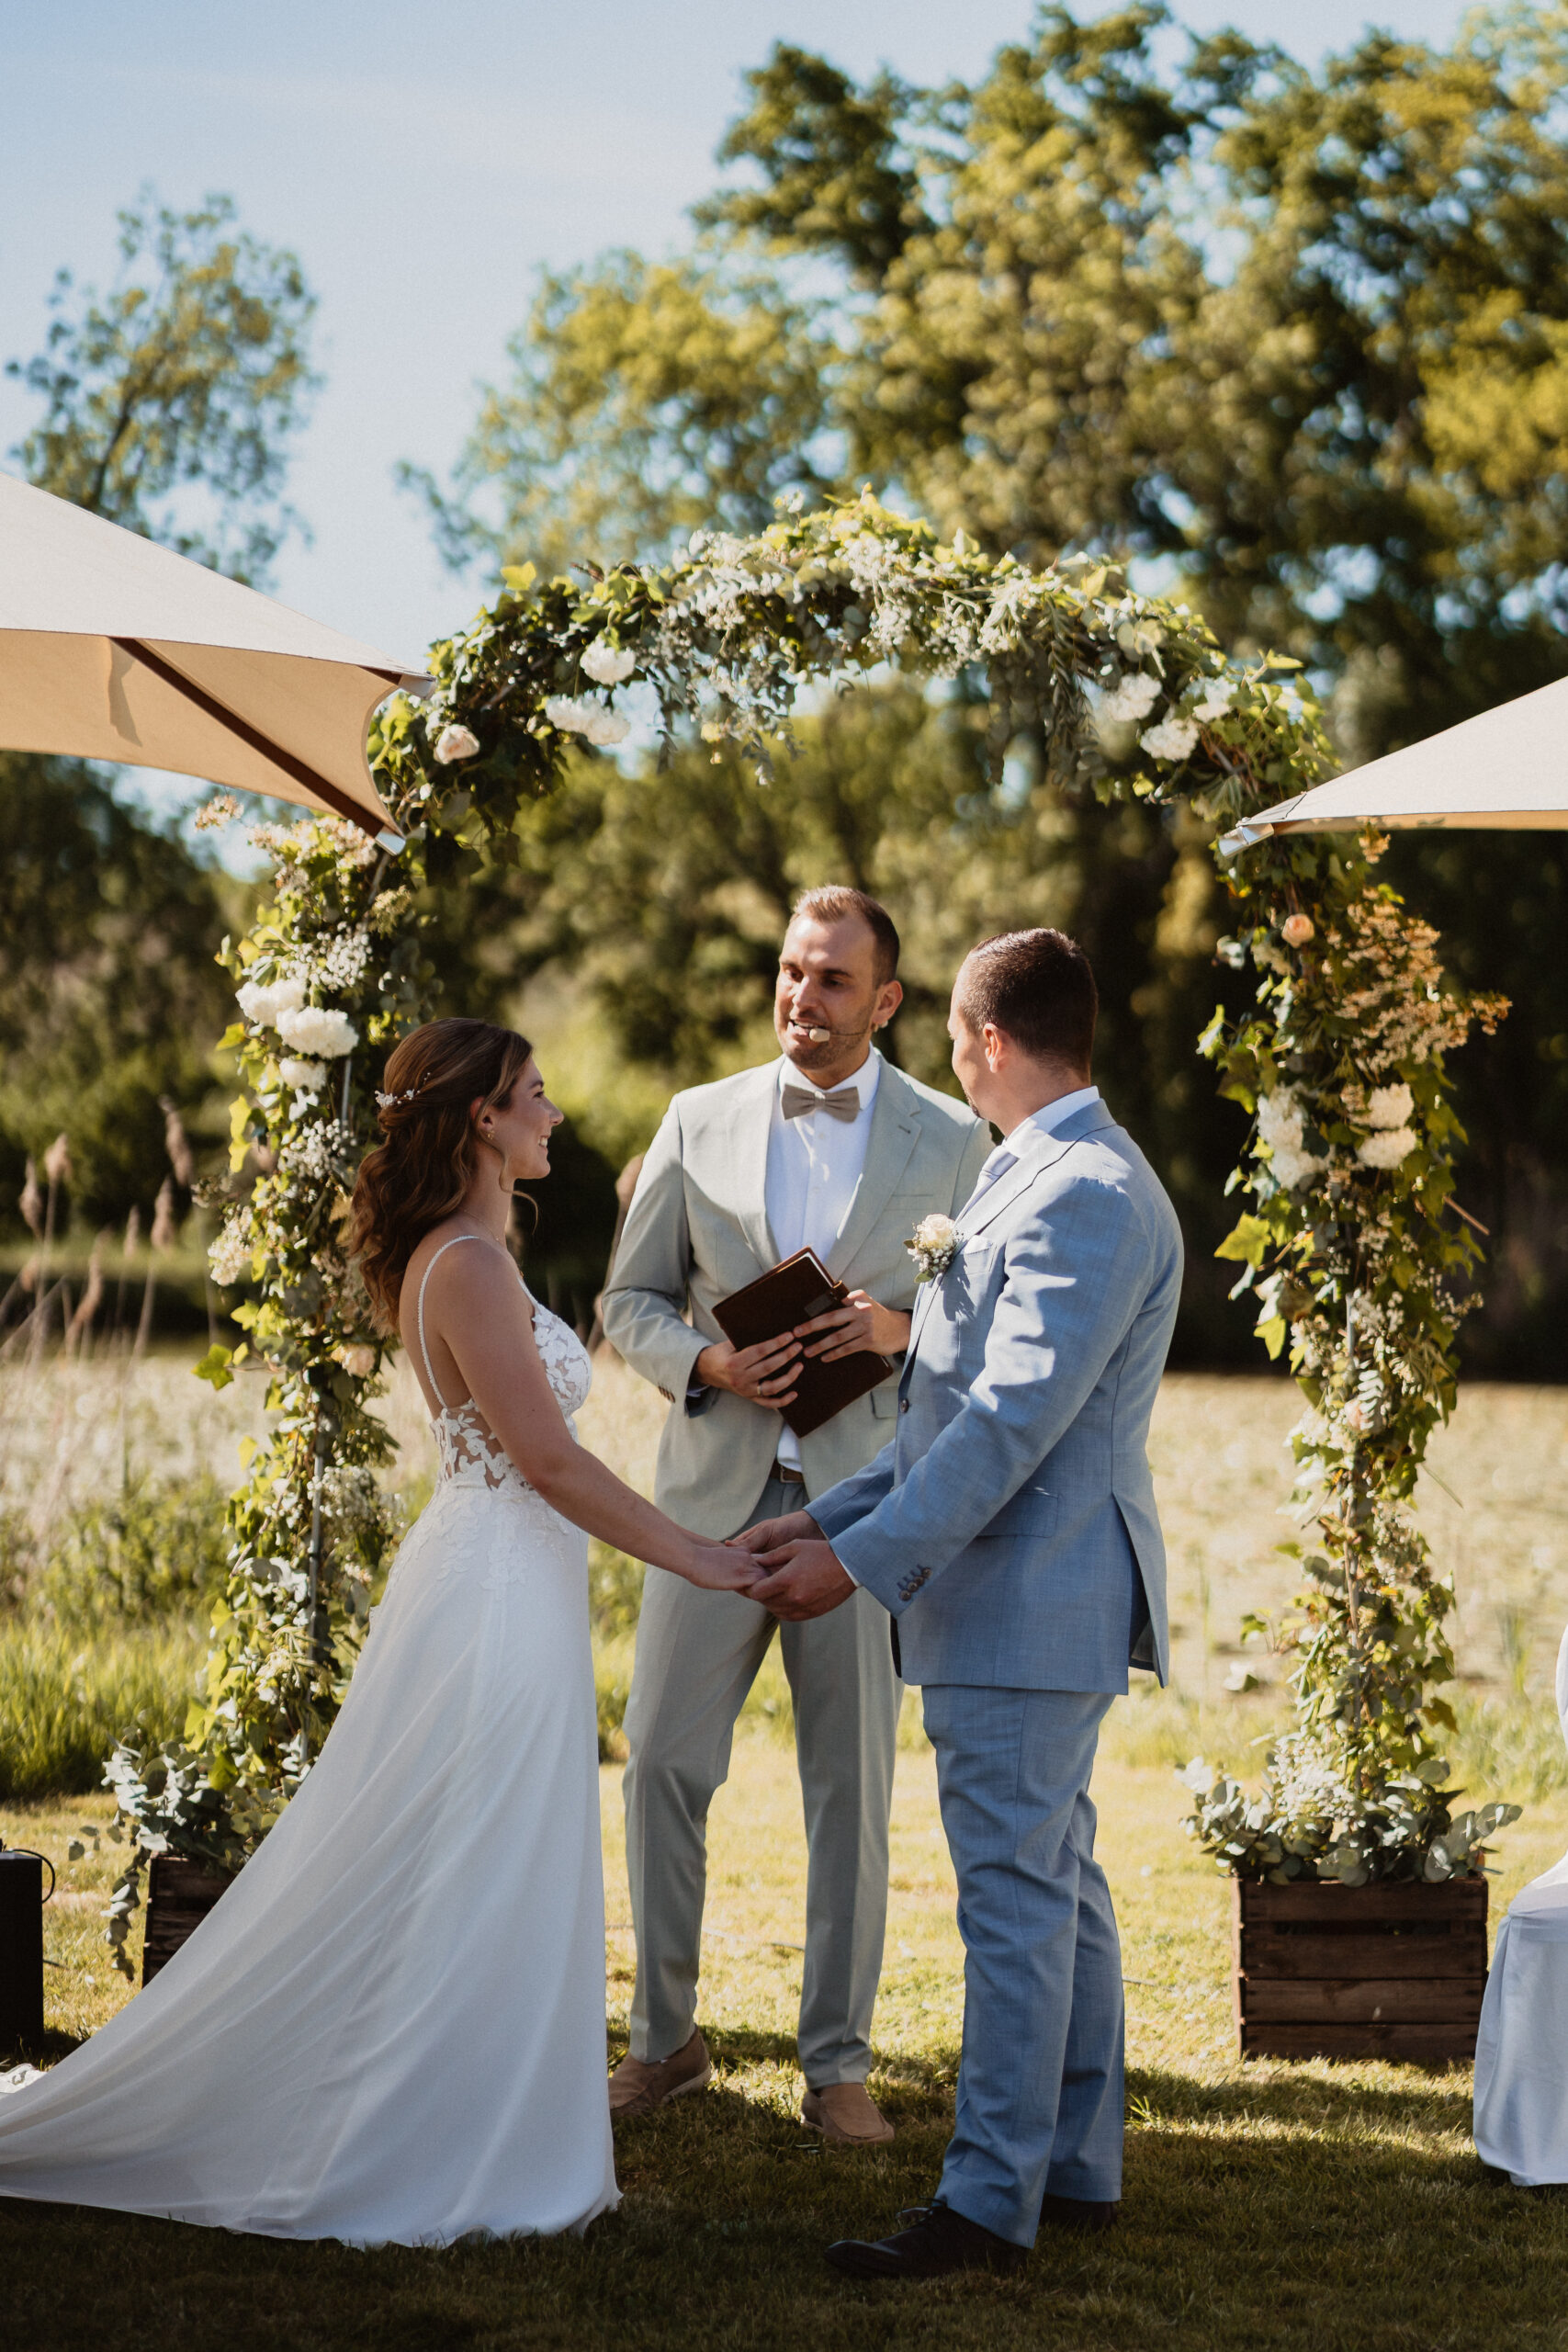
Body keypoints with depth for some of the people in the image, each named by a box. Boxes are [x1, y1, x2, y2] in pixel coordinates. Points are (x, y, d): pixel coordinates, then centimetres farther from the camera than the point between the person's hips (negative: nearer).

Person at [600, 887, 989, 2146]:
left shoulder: (953, 1140, 3)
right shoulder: (698, 1122, 7)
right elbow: (631, 1300, 10)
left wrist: (904, 1326, -14)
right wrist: (710, 1362, -10)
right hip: (716, 1492, 1)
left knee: (852, 1789, 3)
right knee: (664, 1762, 1)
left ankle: (838, 2064, 14)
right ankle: (666, 2036, 17)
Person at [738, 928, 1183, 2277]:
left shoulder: (1085, 1195, -18)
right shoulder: (1054, 1180, 17)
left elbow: (1014, 1422, -23)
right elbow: (966, 1406, 19)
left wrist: (864, 1562, -19)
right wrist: (835, 1518, 14)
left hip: (1030, 1604, -11)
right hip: (1037, 1604, 11)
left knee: (1016, 1897, -6)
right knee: (1058, 1885, 15)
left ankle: (990, 2203, -2)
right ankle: (1079, 2168, 24)